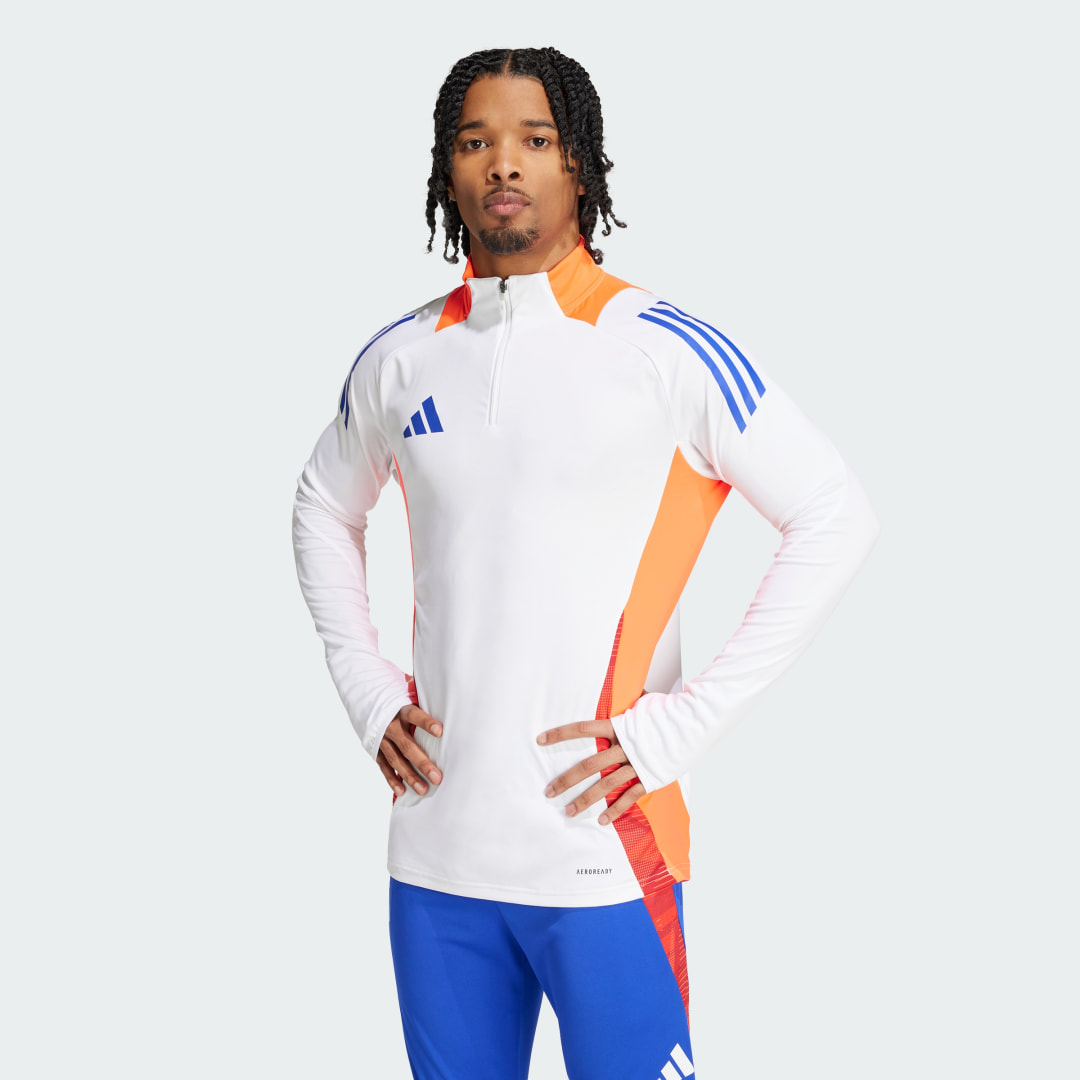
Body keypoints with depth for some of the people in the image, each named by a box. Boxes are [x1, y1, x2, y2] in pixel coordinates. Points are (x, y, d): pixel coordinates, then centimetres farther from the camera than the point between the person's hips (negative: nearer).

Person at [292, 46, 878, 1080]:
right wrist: (364, 685, 10)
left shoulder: (666, 350, -7)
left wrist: (688, 719, -10)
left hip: (603, 855, -4)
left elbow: (836, 517, -6)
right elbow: (324, 510, 24)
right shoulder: (398, 360, 6)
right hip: (436, 853, 4)